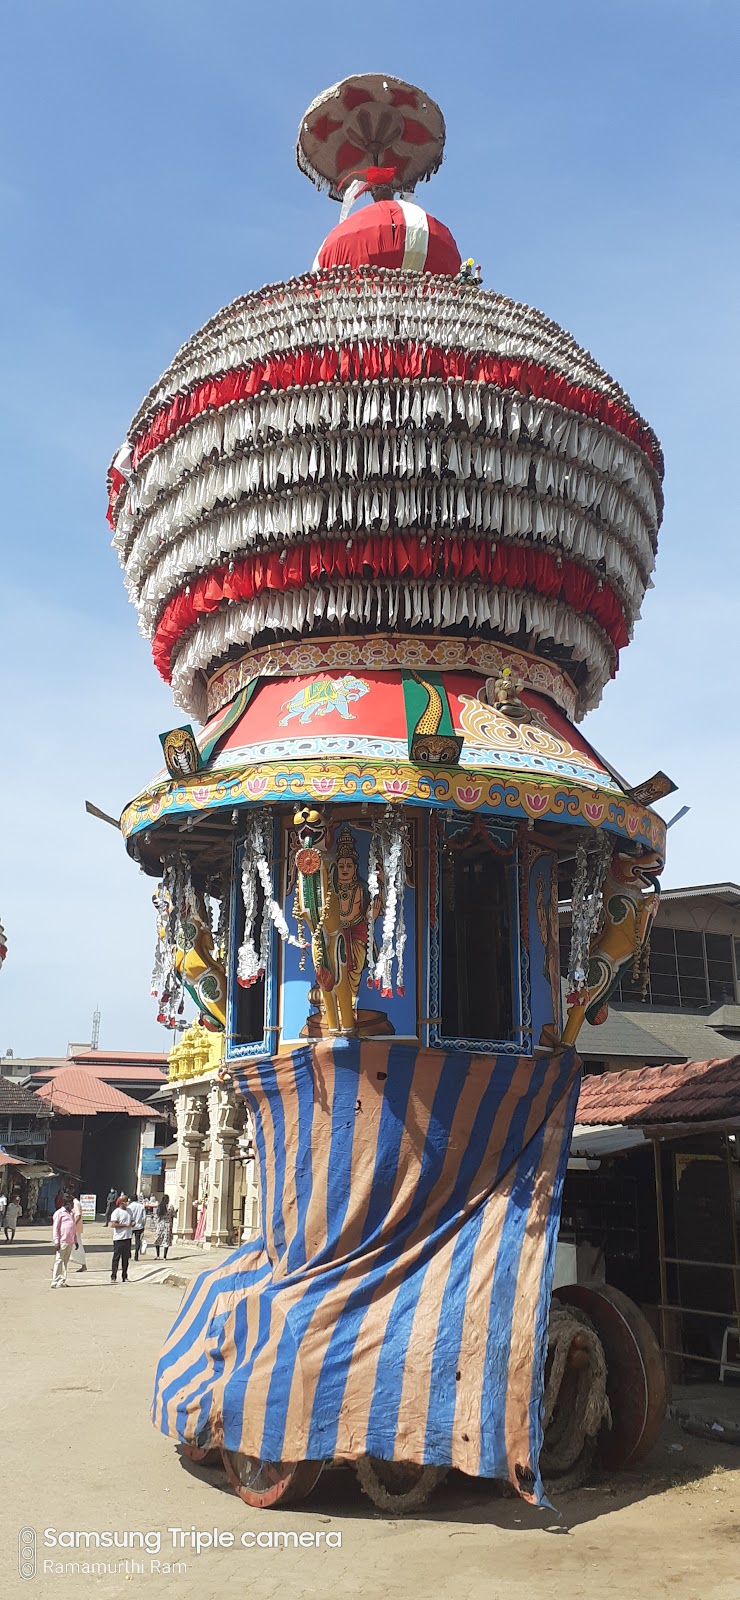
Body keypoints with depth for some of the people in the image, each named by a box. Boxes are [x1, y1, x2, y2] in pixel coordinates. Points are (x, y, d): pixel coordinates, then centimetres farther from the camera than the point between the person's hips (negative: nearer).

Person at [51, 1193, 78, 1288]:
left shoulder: (71, 1213, 18)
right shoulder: (59, 1213, -4)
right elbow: (55, 1228, -8)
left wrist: (75, 1241, 21)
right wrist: (56, 1241, -14)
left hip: (70, 1242, 7)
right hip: (62, 1242, -7)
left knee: (65, 1261, 9)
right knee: (59, 1261, -6)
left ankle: (62, 1281, 13)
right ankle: (55, 1282, -5)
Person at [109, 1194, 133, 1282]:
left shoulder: (128, 1211, 14)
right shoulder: (116, 1212, -9)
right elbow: (113, 1224, -19)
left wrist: (132, 1224, 2)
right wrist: (125, 1225, -20)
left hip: (127, 1237, 7)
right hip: (119, 1238, -7)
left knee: (126, 1258, 9)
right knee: (116, 1258, -3)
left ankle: (124, 1277, 15)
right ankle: (113, 1277, 1)